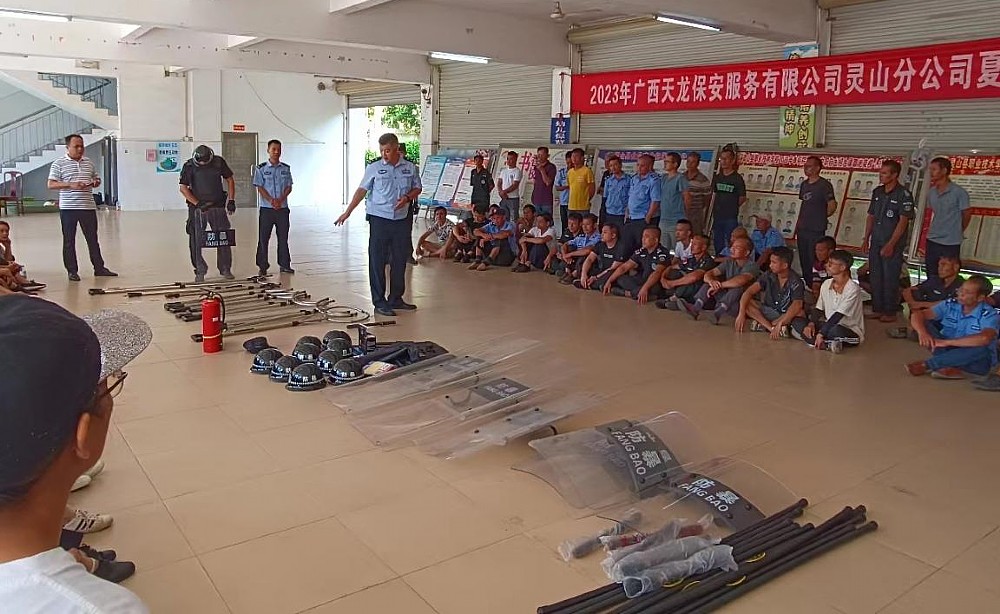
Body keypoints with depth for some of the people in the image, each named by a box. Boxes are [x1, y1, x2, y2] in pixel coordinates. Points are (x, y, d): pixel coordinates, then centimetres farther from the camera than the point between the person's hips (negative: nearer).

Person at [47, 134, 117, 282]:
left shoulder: (89, 162, 13)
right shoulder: (59, 164, -1)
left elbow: (97, 179, 22)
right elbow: (51, 184, -7)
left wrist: (96, 183, -2)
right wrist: (71, 185, -20)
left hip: (88, 207, 4)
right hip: (68, 208, -4)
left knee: (93, 238, 8)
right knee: (69, 241, 3)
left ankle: (99, 268, 15)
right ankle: (72, 271, 9)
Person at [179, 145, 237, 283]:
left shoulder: (219, 162, -2)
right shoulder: (189, 166, -6)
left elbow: (230, 180, 9)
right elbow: (183, 188, -4)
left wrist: (231, 200, 2)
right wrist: (197, 204, -14)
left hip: (218, 206, 1)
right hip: (197, 208, -1)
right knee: (196, 240, -2)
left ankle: (225, 269, 13)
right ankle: (200, 271, 8)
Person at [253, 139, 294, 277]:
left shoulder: (286, 168, 7)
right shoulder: (261, 169, 0)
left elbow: (289, 187, 5)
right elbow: (260, 188, -4)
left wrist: (280, 200, -11)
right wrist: (271, 201, -16)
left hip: (282, 208, 2)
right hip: (266, 208, -2)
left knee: (283, 237, 7)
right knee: (263, 238, 0)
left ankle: (284, 264, 16)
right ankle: (262, 266, 7)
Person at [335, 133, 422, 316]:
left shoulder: (410, 168, 6)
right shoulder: (374, 168, 1)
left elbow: (417, 188, 14)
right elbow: (362, 190, 3)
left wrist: (407, 197, -8)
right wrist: (348, 212, -3)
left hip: (401, 220, 3)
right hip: (379, 219, -3)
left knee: (400, 261, 9)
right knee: (377, 261, -2)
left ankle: (396, 299, 21)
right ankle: (379, 302, 3)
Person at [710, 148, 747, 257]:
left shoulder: (737, 178, -7)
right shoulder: (717, 177, 9)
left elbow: (742, 198, -2)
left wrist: (732, 207, 4)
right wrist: (714, 210, 7)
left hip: (731, 218, -5)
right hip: (717, 217, 5)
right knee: (718, 245, 13)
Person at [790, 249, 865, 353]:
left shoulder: (853, 289, -18)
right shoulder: (826, 284, 4)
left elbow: (838, 315, -23)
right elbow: (818, 309, 9)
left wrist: (821, 333, -26)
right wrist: (811, 324, -11)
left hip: (851, 332, -8)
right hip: (830, 325, 8)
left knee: (836, 330, -42)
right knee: (796, 321, -12)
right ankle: (827, 344, -26)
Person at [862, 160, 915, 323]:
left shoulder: (903, 194, -10)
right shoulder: (877, 192, 10)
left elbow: (903, 221, -14)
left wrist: (891, 244, -17)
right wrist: (866, 239, 11)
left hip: (893, 244, -6)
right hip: (876, 242, 6)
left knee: (890, 278, -1)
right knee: (875, 277, 10)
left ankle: (890, 312, 8)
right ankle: (877, 309, 20)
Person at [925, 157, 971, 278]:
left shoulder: (959, 192, -11)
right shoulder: (931, 192, 6)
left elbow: (966, 215, -2)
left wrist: (957, 233, 9)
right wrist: (934, 231, 15)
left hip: (951, 244, -6)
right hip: (932, 242, 6)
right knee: (931, 278, 11)